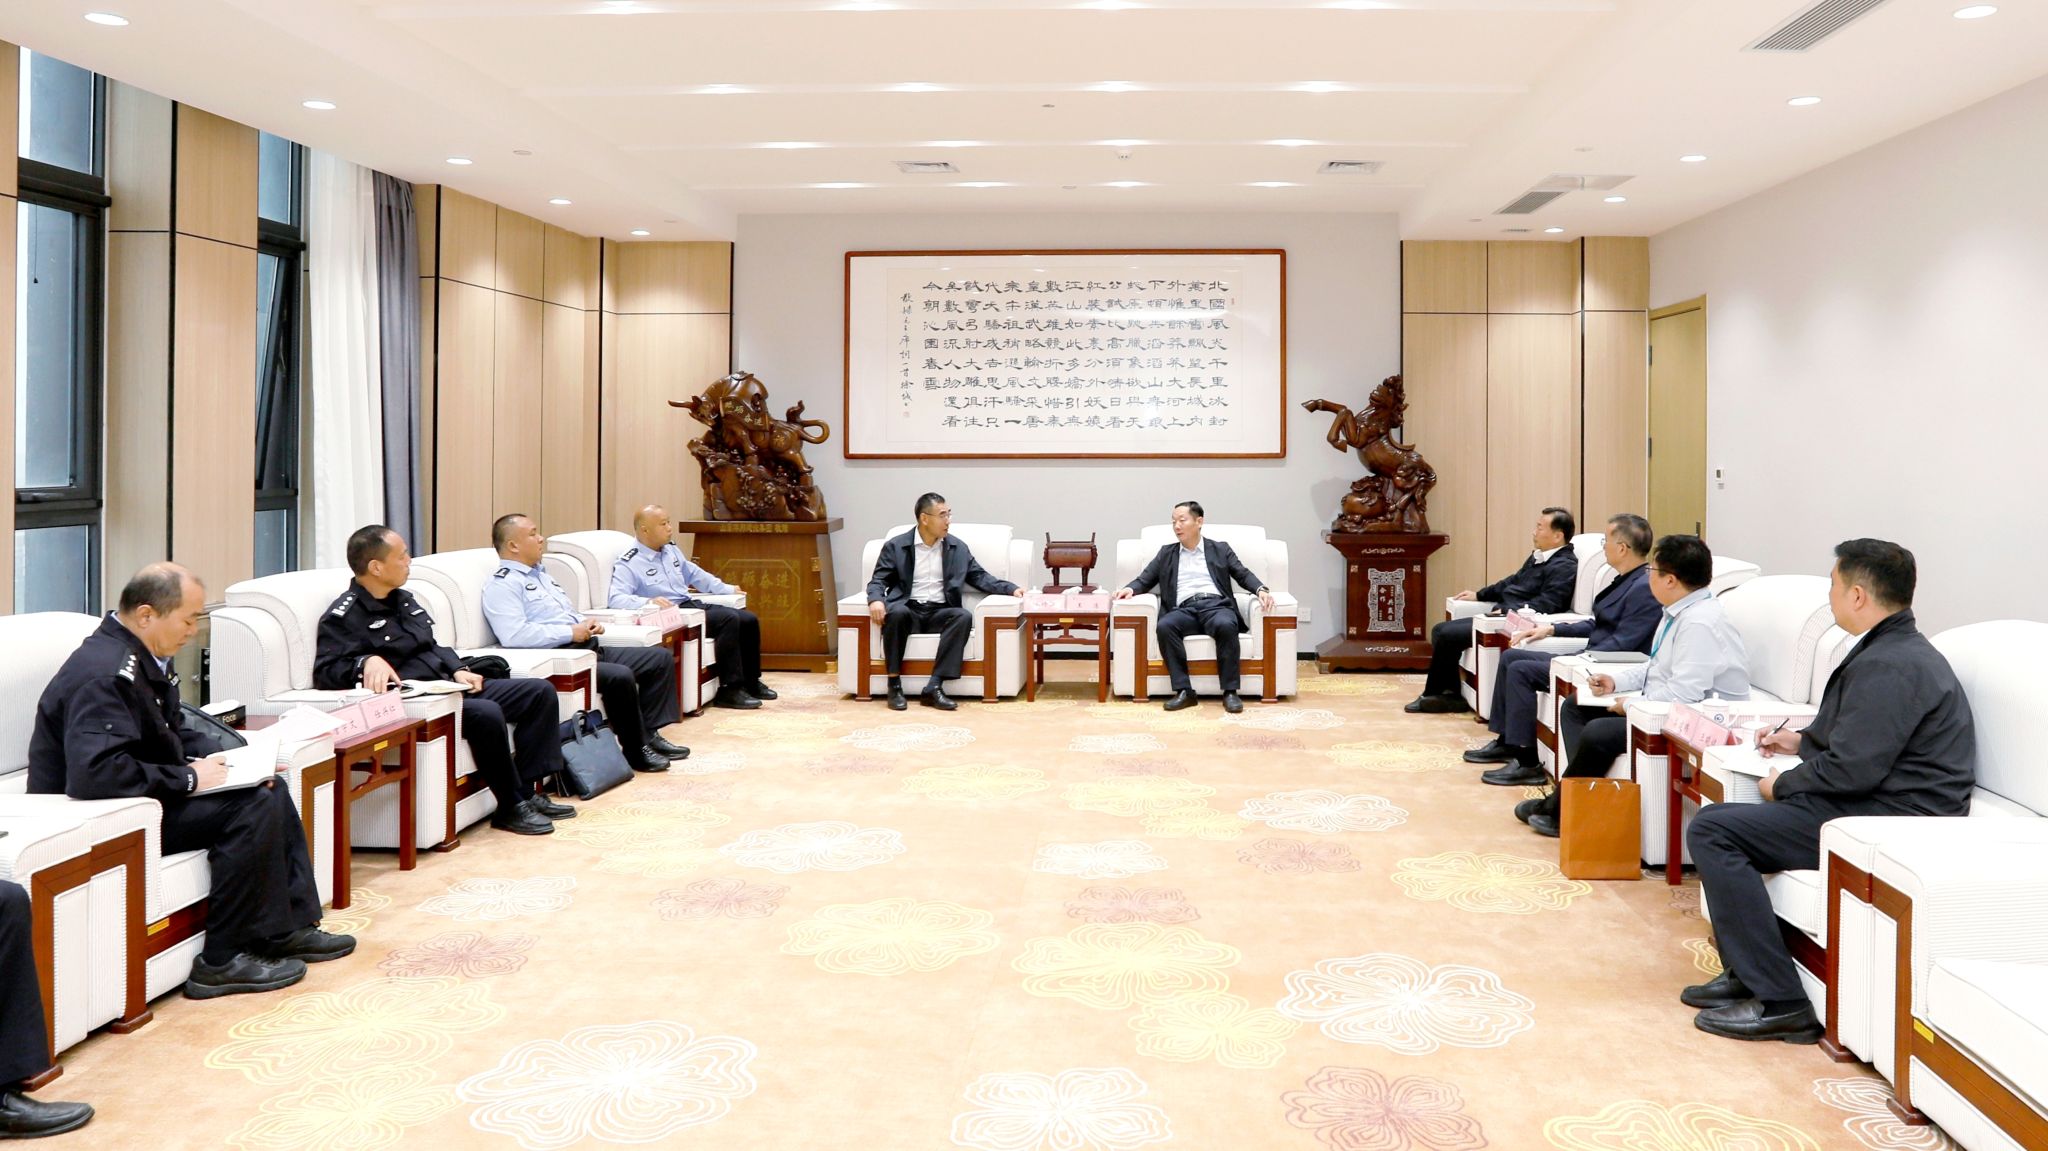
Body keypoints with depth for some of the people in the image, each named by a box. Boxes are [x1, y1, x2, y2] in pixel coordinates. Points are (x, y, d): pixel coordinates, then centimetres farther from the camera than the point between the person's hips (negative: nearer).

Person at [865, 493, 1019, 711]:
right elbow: (878, 580, 3)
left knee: (964, 616, -31)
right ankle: (894, 685, -26)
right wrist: (876, 600, -20)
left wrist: (1011, 589, -3)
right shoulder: (896, 546, 6)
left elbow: (980, 577, 13)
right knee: (896, 612, -37)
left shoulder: (958, 548, 14)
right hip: (909, 609, -2)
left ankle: (934, 687, -34)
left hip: (940, 612, 2)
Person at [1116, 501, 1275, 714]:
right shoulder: (1167, 553, 25)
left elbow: (1243, 574, 11)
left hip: (1216, 605, -1)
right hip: (1185, 609, 1)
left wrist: (1261, 590, -10)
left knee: (1225, 625, -37)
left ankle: (1230, 691, -30)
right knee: (1163, 626, -33)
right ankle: (1184, 690, -31)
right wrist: (1130, 589, -4)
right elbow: (1145, 580, 19)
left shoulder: (1220, 549, 21)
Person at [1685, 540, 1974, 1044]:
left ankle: (1779, 1002, -16)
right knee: (1718, 818, 14)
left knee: (1712, 831, -18)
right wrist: (1803, 739, 20)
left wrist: (1782, 785, -9)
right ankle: (1745, 974, 15)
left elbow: (1852, 769, -24)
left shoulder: (1889, 666, -20)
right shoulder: (1896, 649, 16)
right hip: (1876, 804, 11)